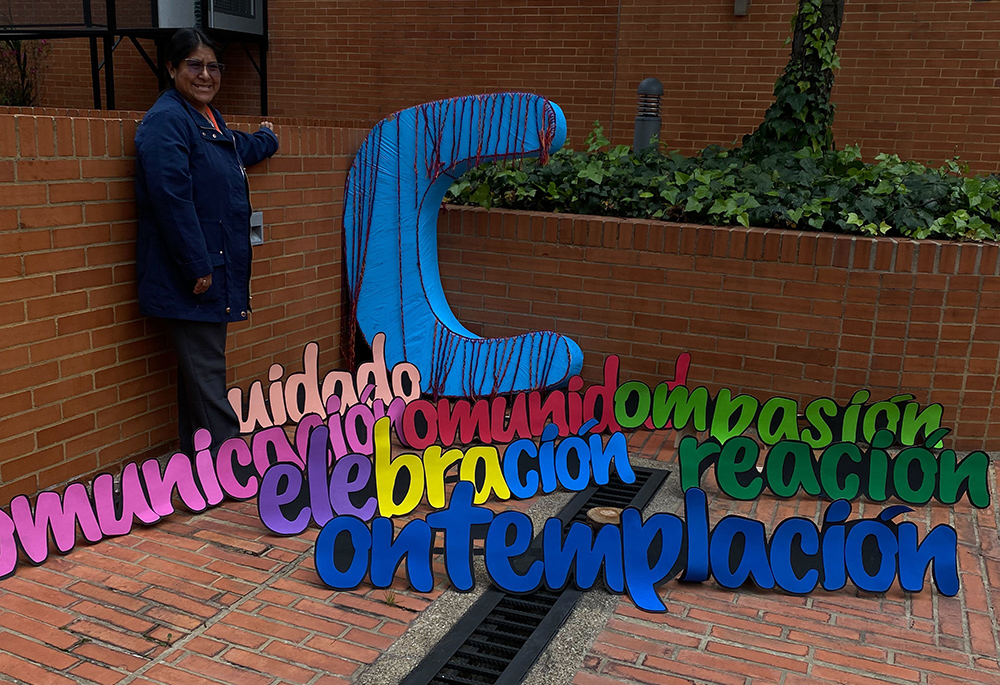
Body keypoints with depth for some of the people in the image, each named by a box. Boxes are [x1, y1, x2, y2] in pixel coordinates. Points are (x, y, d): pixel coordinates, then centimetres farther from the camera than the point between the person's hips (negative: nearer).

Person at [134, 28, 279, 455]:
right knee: (206, 375, -5)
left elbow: (240, 151, 42)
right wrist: (198, 267, -24)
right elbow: (171, 198, -23)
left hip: (213, 271, 10)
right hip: (189, 277, -10)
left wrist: (267, 139, 61)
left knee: (200, 371, 15)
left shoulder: (209, 120, 18)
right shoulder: (166, 121, -13)